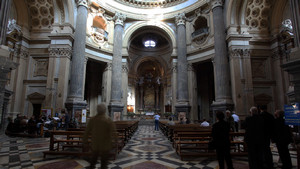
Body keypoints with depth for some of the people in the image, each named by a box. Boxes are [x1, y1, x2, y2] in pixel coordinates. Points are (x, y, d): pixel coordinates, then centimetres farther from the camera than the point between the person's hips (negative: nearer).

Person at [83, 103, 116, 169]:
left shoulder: (92, 119, -5)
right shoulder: (108, 120, -15)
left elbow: (87, 132, 3)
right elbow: (113, 133, -17)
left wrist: (85, 141, 15)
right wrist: (112, 143, -8)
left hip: (95, 145, 4)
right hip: (105, 146, -3)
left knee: (93, 159, 23)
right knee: (104, 161, 10)